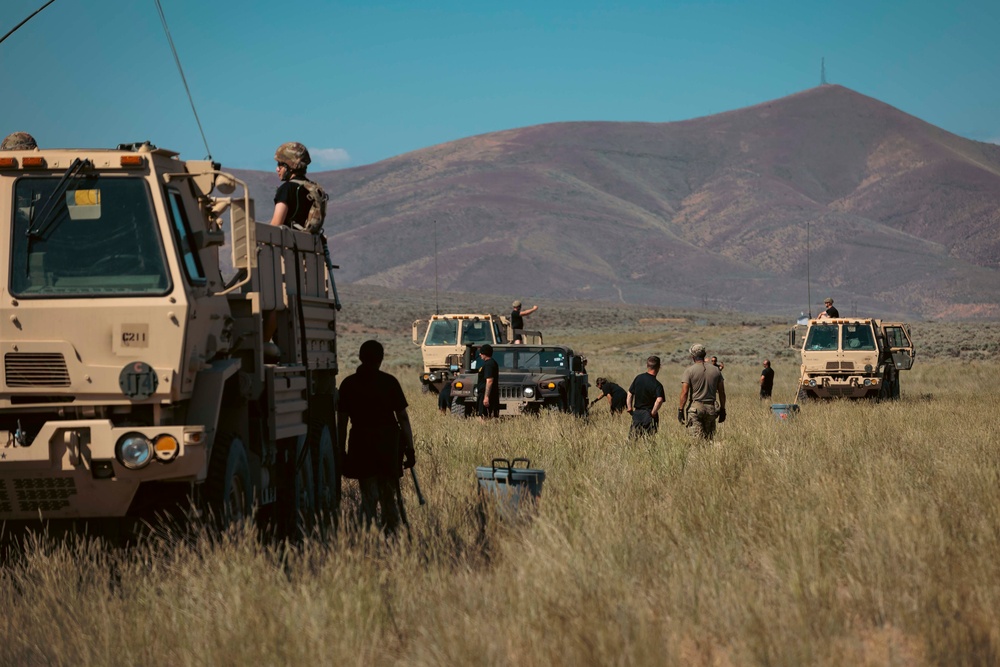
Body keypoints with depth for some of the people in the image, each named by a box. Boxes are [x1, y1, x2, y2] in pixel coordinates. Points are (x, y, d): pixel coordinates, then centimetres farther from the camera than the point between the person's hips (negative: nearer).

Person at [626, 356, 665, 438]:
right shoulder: (657, 385, -14)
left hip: (636, 414, 4)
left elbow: (629, 394, 5)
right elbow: (659, 400, -28)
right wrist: (653, 413, -15)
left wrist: (629, 409, 11)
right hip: (648, 416, -4)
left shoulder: (638, 378, 1)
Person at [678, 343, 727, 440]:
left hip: (695, 407, -3)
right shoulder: (716, 370, 8)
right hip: (711, 408, 3)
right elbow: (722, 392, 11)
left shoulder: (689, 370, -4)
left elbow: (684, 392, -9)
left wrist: (680, 410, -4)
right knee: (709, 438, 8)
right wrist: (722, 410, 19)